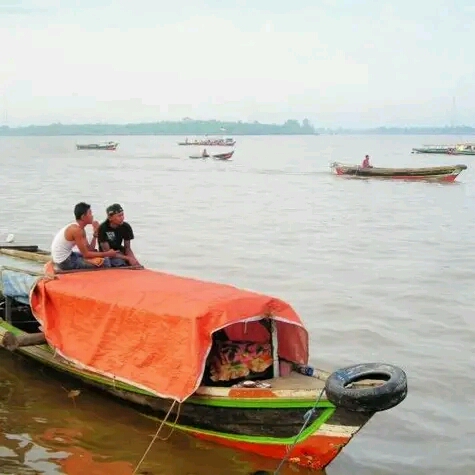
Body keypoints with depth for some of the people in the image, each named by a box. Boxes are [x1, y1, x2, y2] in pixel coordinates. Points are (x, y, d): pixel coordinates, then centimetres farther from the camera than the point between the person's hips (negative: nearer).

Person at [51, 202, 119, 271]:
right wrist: (107, 254, -15)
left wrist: (95, 233, 1)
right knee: (105, 262, -15)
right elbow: (86, 254, -20)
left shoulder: (80, 228, 9)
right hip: (65, 262, -10)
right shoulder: (76, 230, -20)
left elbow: (89, 249, 5)